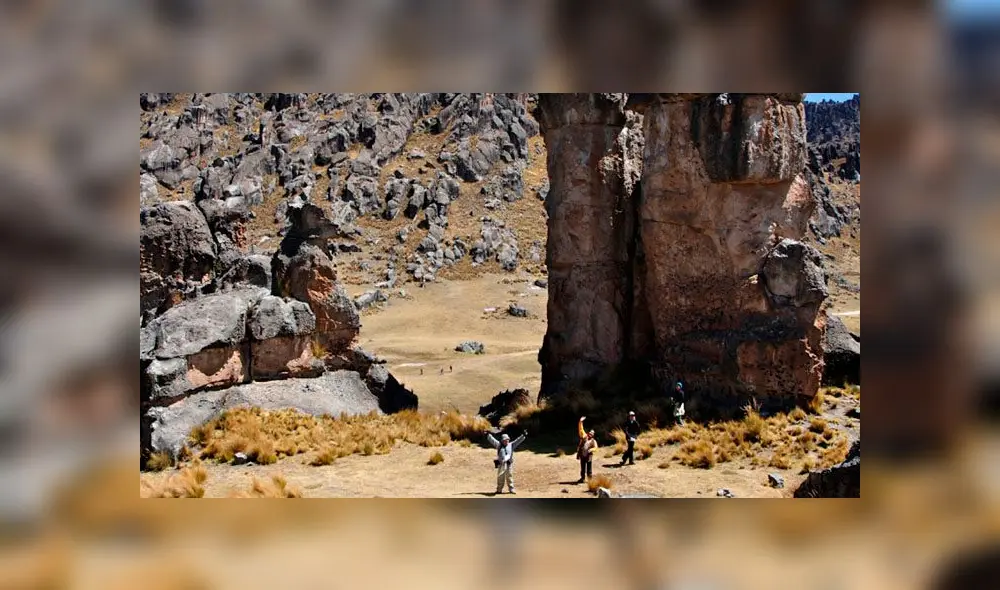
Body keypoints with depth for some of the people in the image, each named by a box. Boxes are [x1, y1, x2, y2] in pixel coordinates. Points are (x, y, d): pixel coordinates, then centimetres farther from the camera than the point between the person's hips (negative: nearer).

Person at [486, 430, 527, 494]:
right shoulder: (499, 445, 5)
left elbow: (518, 440, 5)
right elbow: (492, 440, 3)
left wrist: (524, 435, -2)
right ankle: (499, 489, 11)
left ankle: (511, 489, 11)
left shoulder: (511, 445, 9)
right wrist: (487, 435, -3)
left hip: (509, 464, 1)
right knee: (500, 477, 3)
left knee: (509, 476, 5)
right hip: (501, 464, -1)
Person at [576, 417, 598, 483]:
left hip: (589, 456, -3)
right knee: (582, 468, 12)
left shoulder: (593, 441, 0)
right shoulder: (584, 437, 7)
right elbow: (580, 429, 8)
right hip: (582, 455, 3)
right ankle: (583, 478, 23)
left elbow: (595, 447, -11)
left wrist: (590, 450, -29)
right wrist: (581, 422, 3)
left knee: (589, 469, 1)